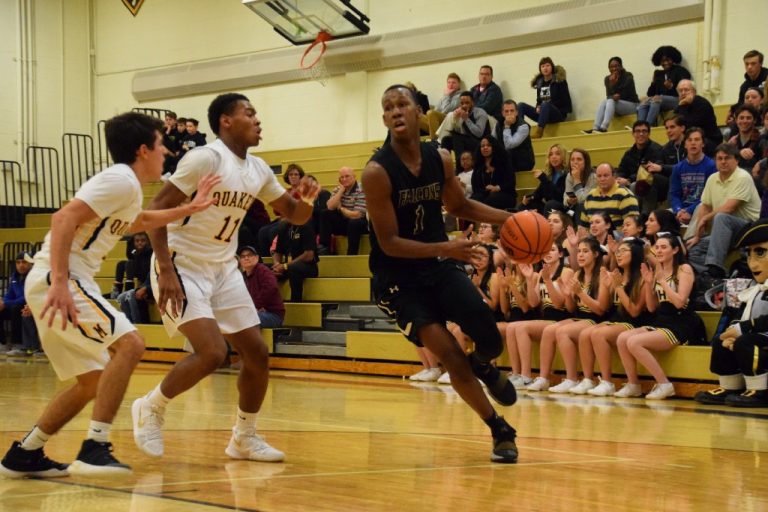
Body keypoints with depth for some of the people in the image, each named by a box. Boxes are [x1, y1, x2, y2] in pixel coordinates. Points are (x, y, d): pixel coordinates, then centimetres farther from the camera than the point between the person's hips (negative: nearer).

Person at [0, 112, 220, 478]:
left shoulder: (126, 185, 21)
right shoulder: (121, 180, -10)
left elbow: (135, 223, 45)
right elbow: (64, 219, -22)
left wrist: (188, 209, 39)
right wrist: (59, 283, -29)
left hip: (51, 284, 10)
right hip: (56, 280, -10)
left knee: (94, 381, 14)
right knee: (128, 344, -19)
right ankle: (94, 449, -23)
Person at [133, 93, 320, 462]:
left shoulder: (258, 170, 5)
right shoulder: (206, 158, -18)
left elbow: (293, 215, 16)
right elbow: (157, 208, -20)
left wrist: (306, 200, -9)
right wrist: (166, 272, -27)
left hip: (223, 269, 8)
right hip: (182, 266, -8)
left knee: (257, 354, 5)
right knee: (212, 353, -21)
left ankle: (244, 438, 21)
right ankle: (150, 408, 2)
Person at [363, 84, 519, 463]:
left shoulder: (441, 160, -3)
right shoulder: (378, 172, -20)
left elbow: (460, 206, 17)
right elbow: (389, 243, -20)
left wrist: (510, 219, 3)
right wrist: (445, 248, -31)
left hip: (439, 265, 4)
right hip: (398, 277, -4)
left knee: (490, 342, -12)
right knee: (451, 357, -11)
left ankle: (484, 367, 28)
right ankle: (500, 431, 10)